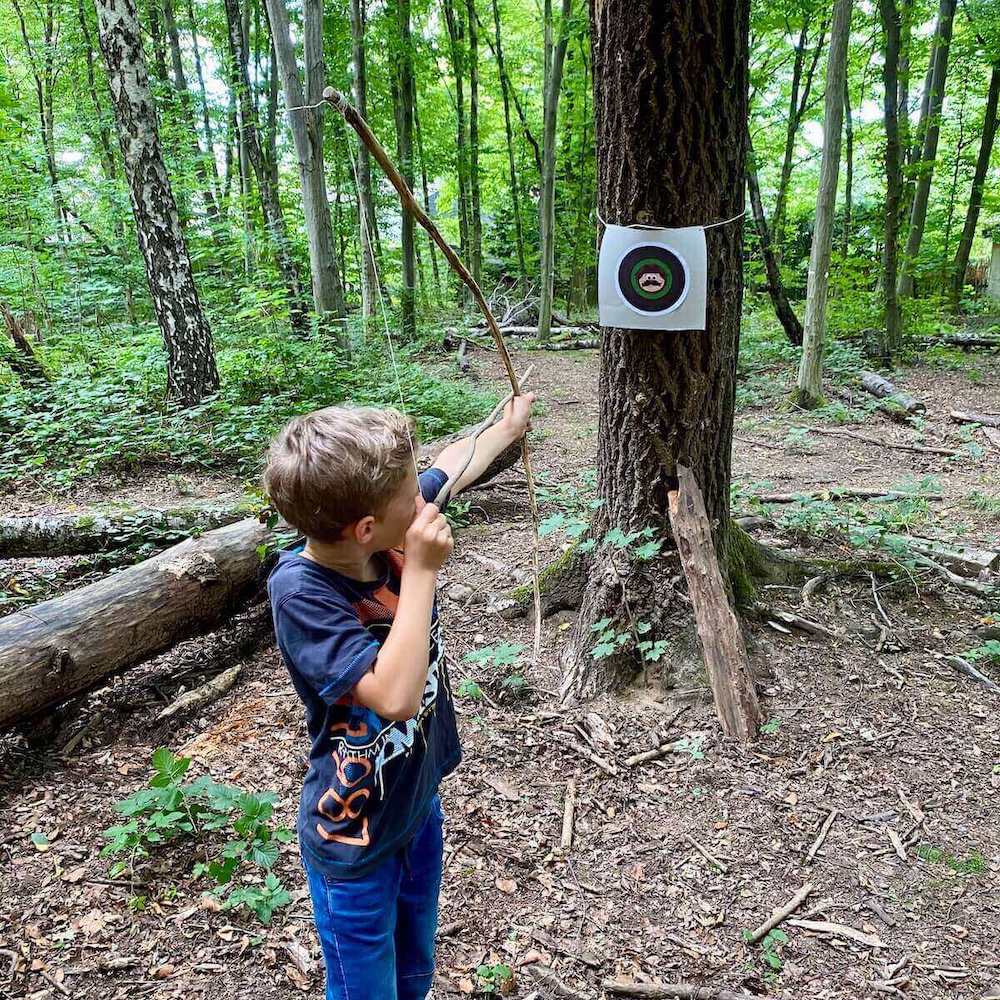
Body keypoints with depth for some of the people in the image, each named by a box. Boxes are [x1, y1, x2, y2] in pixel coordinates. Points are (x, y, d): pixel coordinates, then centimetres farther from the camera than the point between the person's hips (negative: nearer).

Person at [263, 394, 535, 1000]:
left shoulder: (394, 537, -14)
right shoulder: (300, 592, -31)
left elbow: (453, 465, 6)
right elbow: (395, 697, -39)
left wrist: (510, 424, 22)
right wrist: (421, 573, -34)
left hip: (421, 805, 6)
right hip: (356, 842, -6)